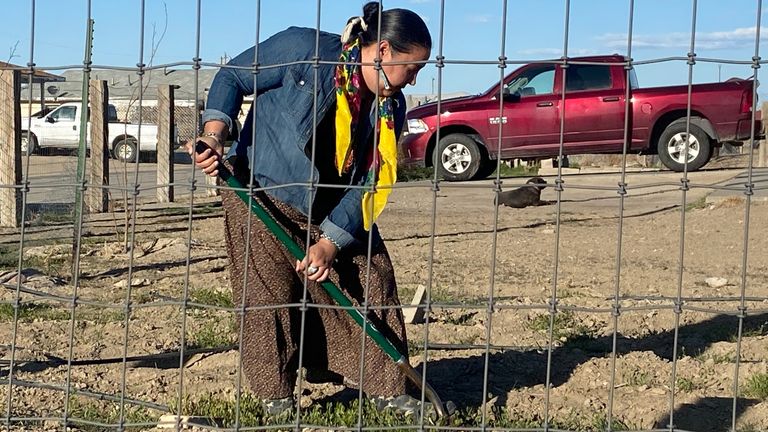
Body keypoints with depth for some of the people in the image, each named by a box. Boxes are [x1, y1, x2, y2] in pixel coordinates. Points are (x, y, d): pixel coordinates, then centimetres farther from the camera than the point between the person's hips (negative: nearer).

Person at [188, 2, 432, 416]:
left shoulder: (391, 108, -4)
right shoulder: (304, 48, -18)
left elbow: (366, 182, -8)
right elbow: (233, 77, -11)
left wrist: (330, 243, -17)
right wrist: (214, 133, -26)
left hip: (335, 214, 5)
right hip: (262, 196, -5)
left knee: (373, 285, 2)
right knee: (269, 297, -5)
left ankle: (390, 390, 15)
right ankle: (275, 399, 11)